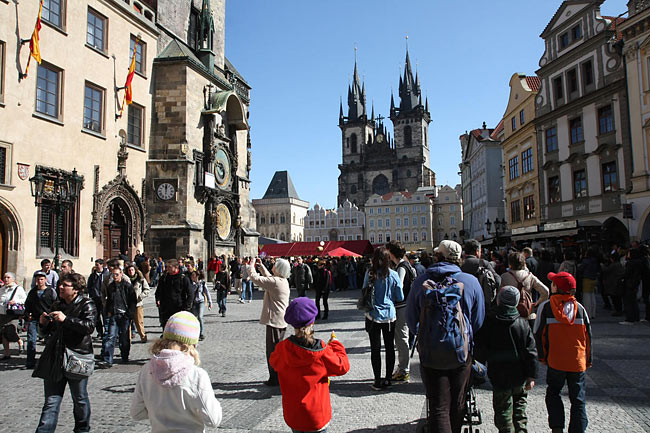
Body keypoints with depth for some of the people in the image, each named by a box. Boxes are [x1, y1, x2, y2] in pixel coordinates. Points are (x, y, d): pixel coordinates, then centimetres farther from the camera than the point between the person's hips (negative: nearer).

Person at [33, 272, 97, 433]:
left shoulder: (86, 305, -5)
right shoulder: (57, 305, 13)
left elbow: (89, 326, -22)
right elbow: (47, 332, 21)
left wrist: (66, 319, -27)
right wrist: (43, 323, 0)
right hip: (55, 358, 5)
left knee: (80, 398, 11)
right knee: (51, 401, 3)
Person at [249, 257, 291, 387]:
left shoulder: (275, 282, -20)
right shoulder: (283, 281, 9)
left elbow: (256, 278, -17)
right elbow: (268, 277, 27)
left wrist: (252, 267, -1)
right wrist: (261, 266, 24)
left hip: (274, 320, -10)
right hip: (281, 321, 10)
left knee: (272, 350, -1)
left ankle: (275, 379, 5)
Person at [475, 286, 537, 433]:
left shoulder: (489, 324, -10)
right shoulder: (523, 324, -4)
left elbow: (481, 351, -7)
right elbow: (531, 352, -4)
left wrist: (479, 365, 11)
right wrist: (531, 376, 1)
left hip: (499, 377, -2)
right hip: (520, 376, 3)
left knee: (503, 410, 8)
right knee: (519, 407, 20)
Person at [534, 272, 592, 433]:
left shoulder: (545, 307, -6)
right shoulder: (580, 308, 1)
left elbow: (538, 334, -5)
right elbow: (588, 335, 5)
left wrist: (542, 356, 6)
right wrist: (588, 359, 15)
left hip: (555, 361, -1)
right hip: (578, 361, 2)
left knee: (553, 394, 15)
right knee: (578, 400, 10)